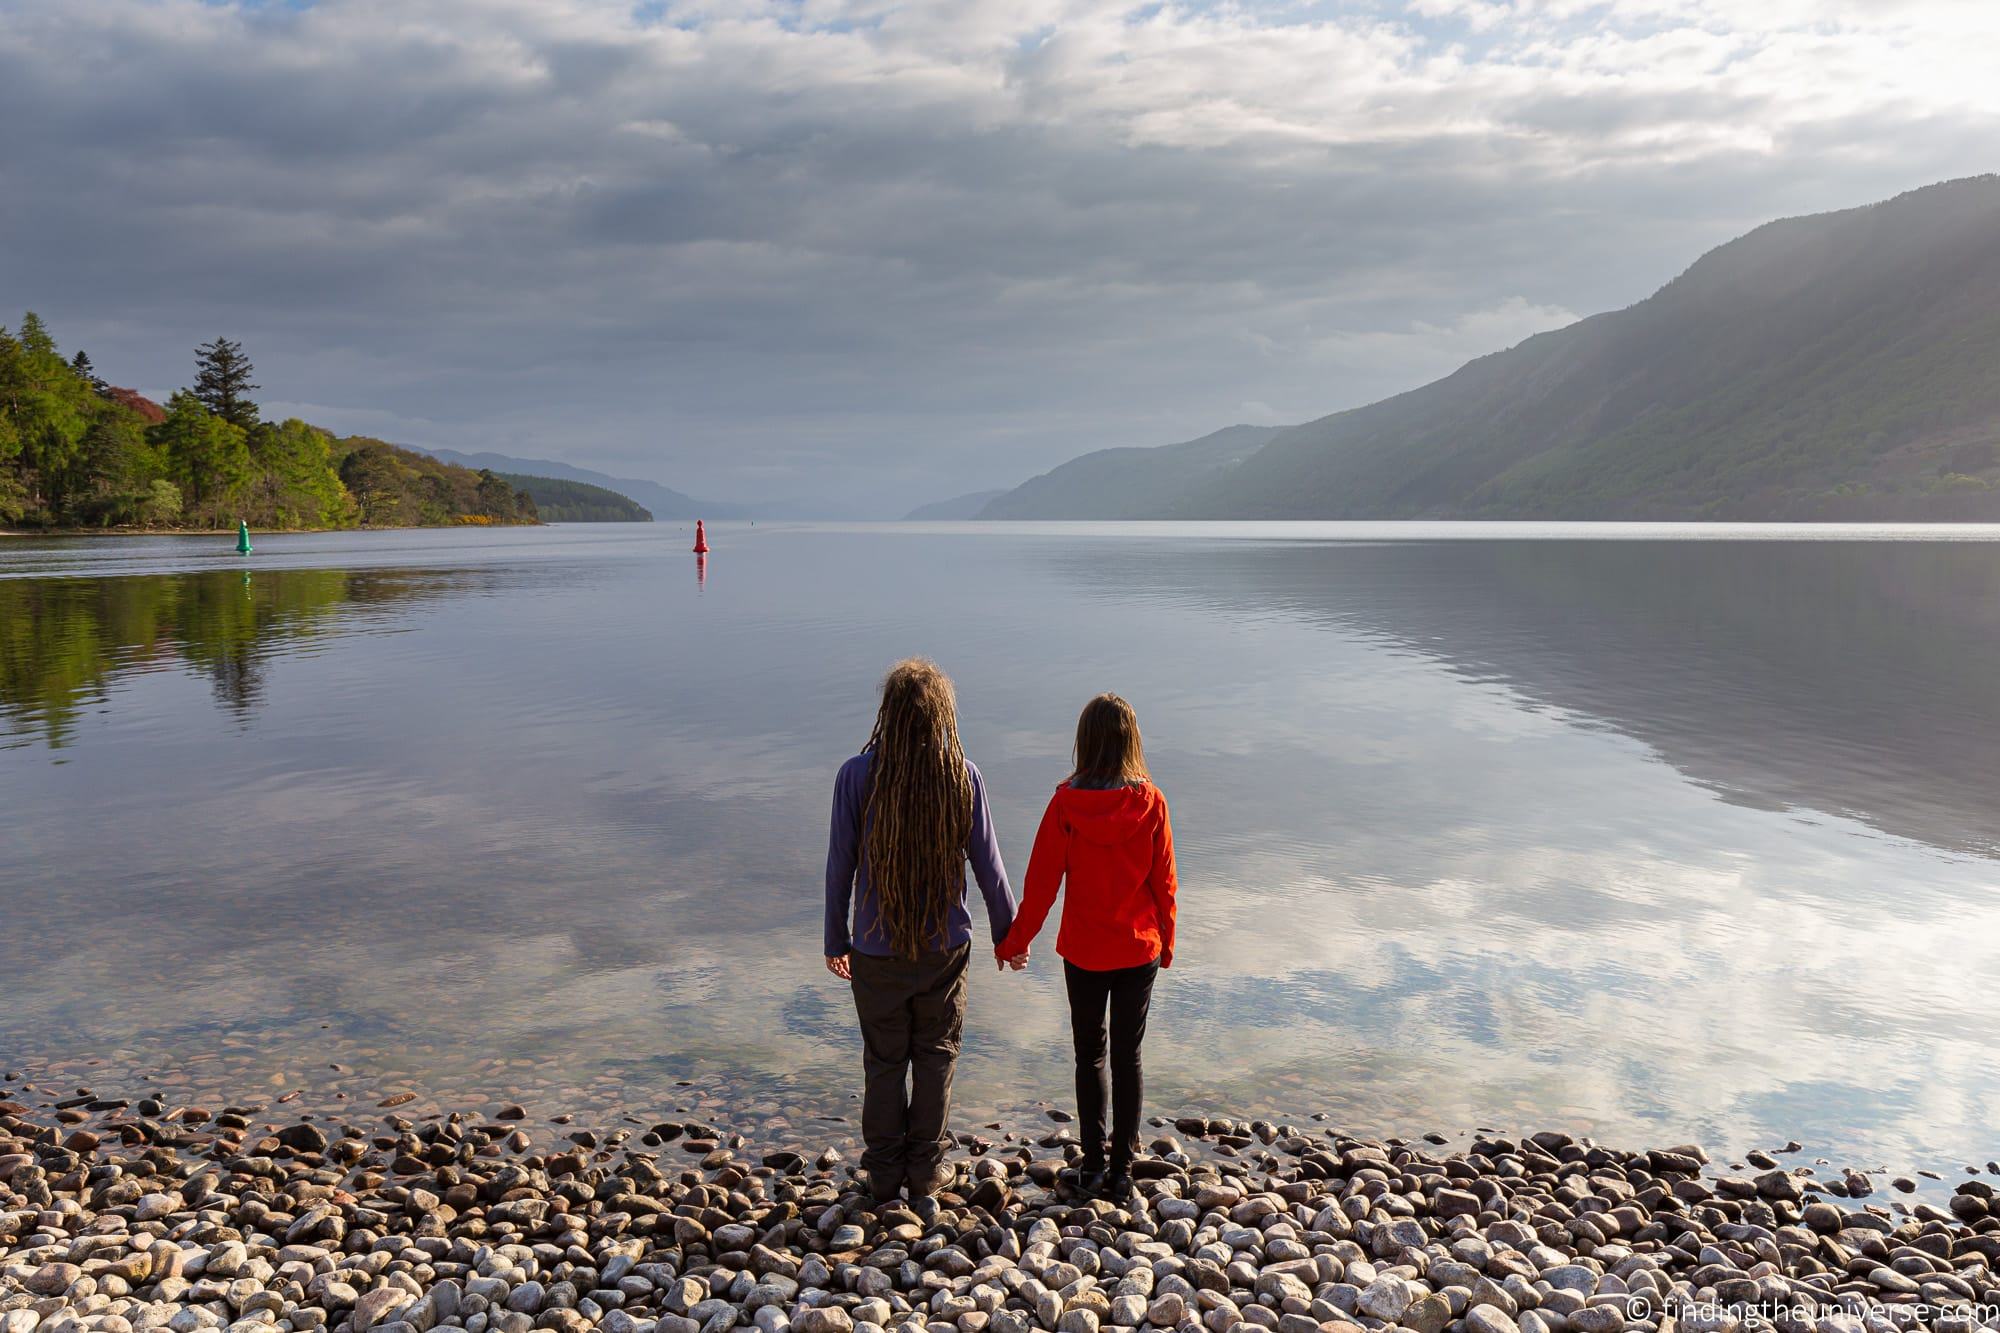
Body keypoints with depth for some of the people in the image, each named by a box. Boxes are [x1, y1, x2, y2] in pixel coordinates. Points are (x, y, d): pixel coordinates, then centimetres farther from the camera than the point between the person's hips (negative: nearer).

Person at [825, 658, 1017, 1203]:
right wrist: (1006, 933, 10)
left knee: (884, 1060, 14)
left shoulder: (857, 776, -12)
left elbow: (840, 866, -6)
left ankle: (883, 1173, 25)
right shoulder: (963, 777, -10)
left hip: (877, 948, 0)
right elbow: (987, 864, -4)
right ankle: (925, 1169, 25)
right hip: (945, 944, 0)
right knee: (935, 1056, 16)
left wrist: (836, 940, 7)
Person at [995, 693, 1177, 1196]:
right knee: (1128, 1057, 12)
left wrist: (1014, 942, 5)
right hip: (1140, 951, 1)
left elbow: (1042, 881, -7)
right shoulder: (1150, 803, -11)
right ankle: (1122, 1167, 17)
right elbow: (1164, 882, -3)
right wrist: (1166, 942, 12)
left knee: (1089, 1056, 14)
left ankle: (1094, 1164, 18)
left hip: (1083, 951, -1)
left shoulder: (1066, 802, -13)